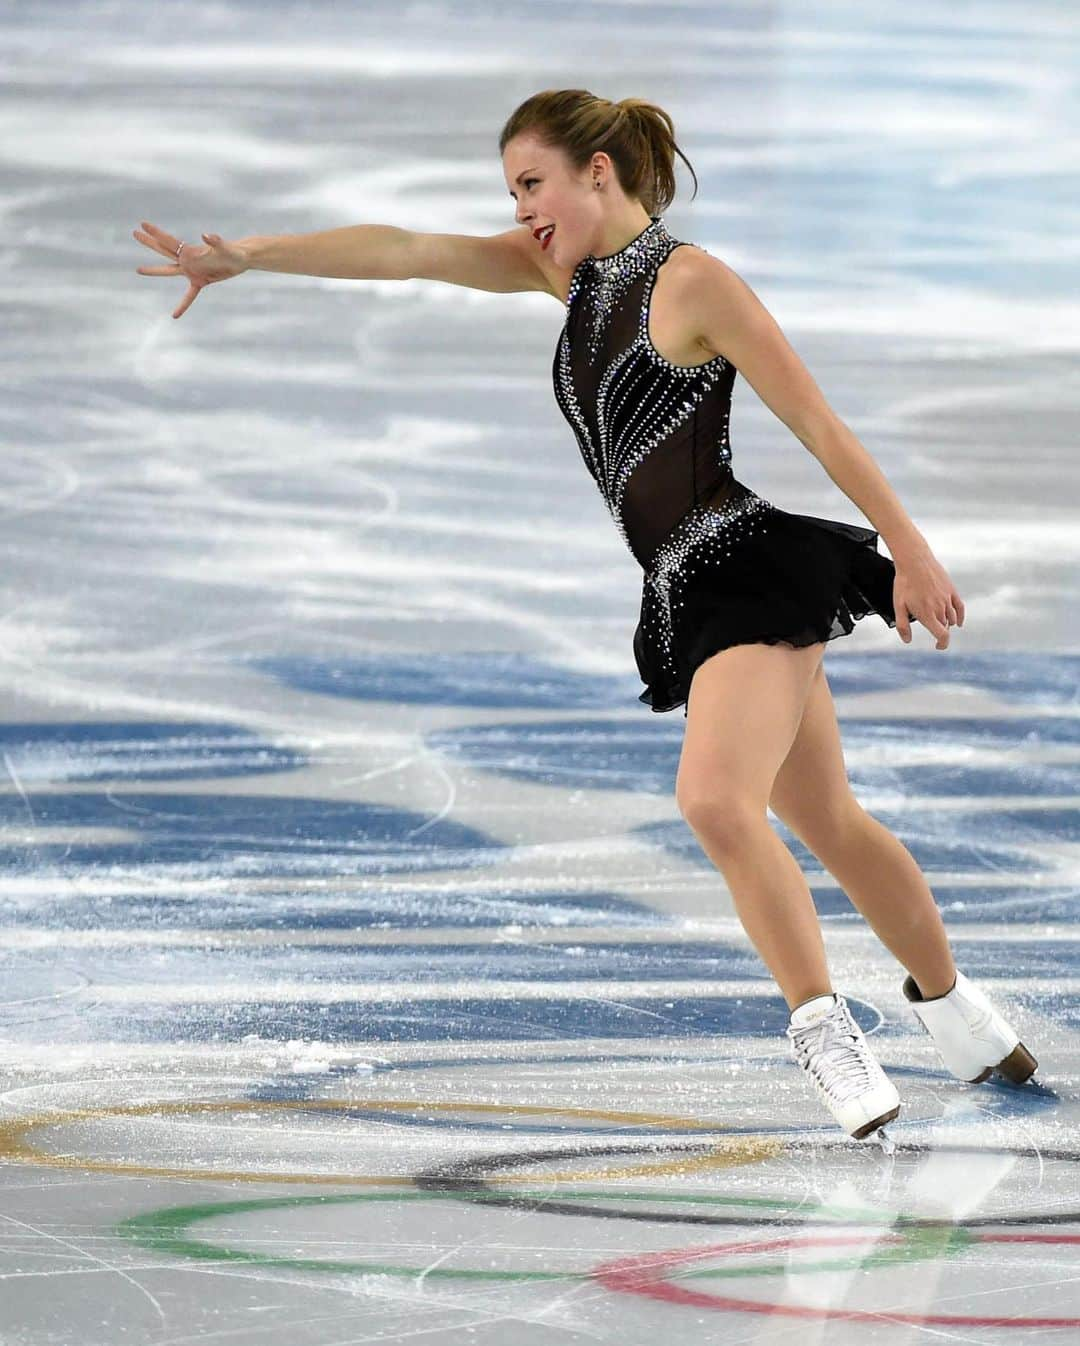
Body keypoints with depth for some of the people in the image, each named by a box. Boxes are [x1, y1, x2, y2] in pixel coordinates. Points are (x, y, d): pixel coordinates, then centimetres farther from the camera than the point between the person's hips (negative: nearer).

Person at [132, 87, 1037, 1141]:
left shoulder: (690, 281, -11)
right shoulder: (573, 268, 12)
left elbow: (819, 424, -9)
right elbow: (404, 253, 8)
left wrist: (911, 555, -8)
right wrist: (242, 256, 3)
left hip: (753, 571, -9)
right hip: (690, 597, 9)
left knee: (713, 800, -26)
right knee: (829, 825, 17)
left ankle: (823, 1028, -17)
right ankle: (952, 1006, 31)